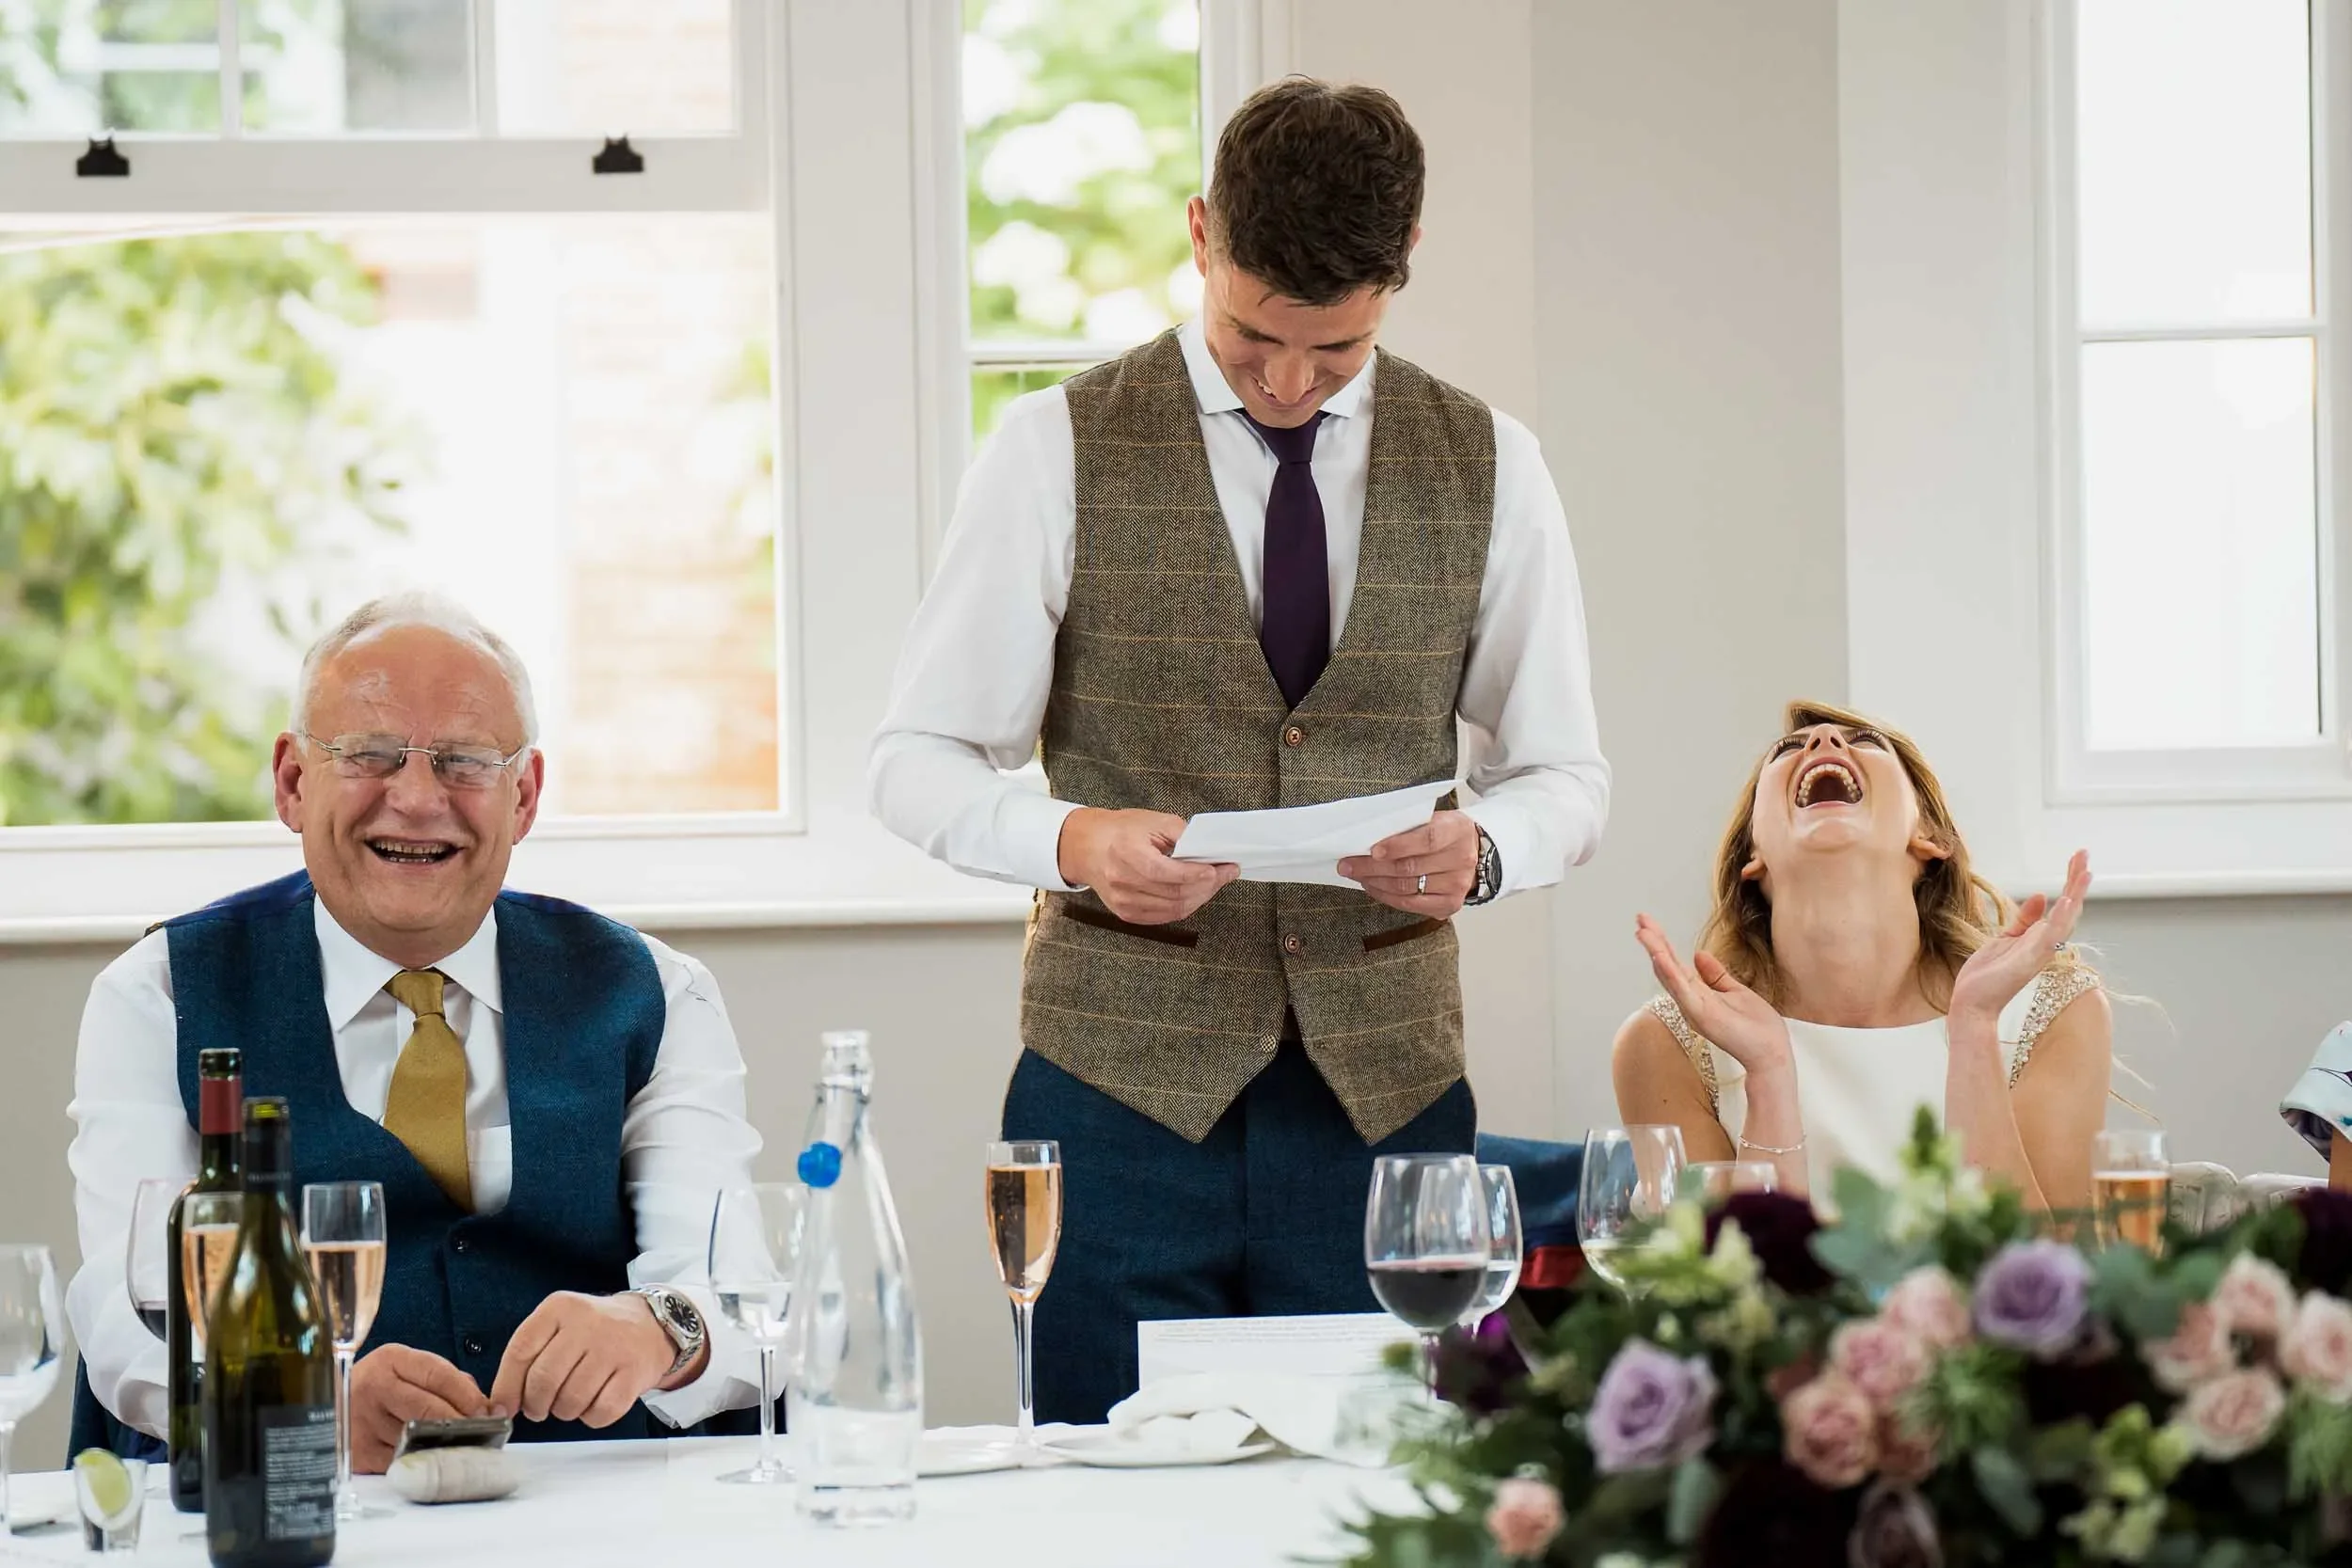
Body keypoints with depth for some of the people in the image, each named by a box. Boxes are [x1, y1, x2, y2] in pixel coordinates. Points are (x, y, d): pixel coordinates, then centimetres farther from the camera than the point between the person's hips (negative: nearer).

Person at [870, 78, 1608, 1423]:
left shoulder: (1487, 467, 7)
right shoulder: (1060, 451, 1)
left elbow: (1567, 775, 11)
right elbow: (919, 760, 2)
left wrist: (1480, 847, -12)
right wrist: (1069, 840, -19)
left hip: (1386, 1094, 2)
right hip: (1122, 1078, -1)